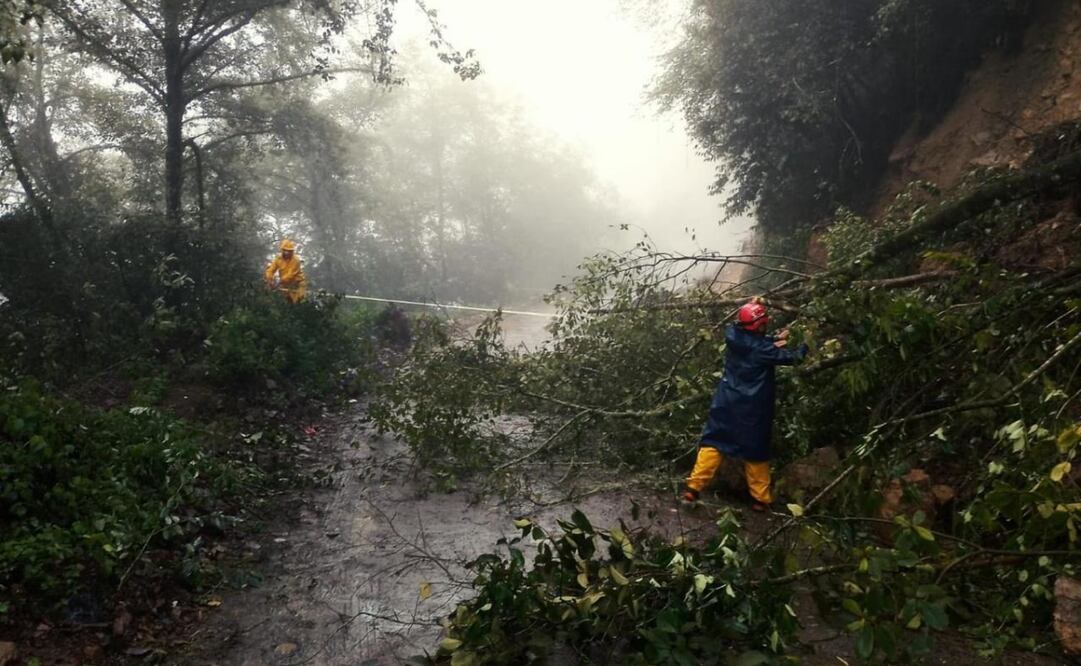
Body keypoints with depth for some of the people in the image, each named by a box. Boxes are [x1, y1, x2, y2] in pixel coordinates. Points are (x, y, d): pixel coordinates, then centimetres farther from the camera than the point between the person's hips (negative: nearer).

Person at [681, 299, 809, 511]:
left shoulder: (733, 335, -5)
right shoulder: (763, 348, -15)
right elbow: (791, 358, -1)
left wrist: (775, 339, 10)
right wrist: (804, 347, 19)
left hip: (728, 402, 3)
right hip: (753, 408, -3)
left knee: (714, 442, 8)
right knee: (756, 450, 9)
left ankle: (693, 488, 2)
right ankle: (760, 499, 18)